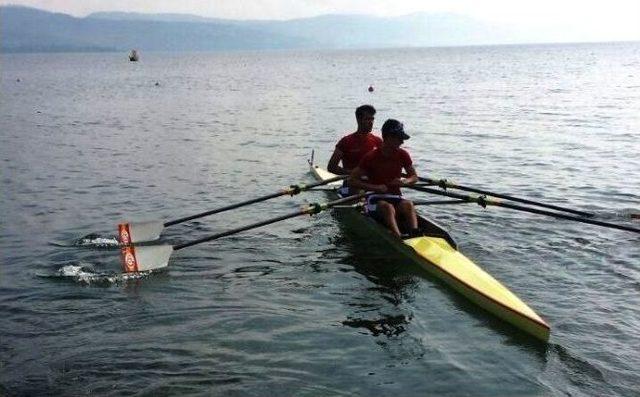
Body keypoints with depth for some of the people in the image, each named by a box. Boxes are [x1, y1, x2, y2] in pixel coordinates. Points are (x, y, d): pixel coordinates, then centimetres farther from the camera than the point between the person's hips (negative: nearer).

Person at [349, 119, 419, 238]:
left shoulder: (403, 155, 5)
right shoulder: (371, 157, -7)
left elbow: (414, 177, 16)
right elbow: (352, 180, -7)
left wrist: (404, 181, -8)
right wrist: (375, 187, -19)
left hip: (396, 198, 4)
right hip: (375, 199, -3)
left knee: (408, 204, -30)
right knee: (387, 207, -36)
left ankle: (415, 235, -51)